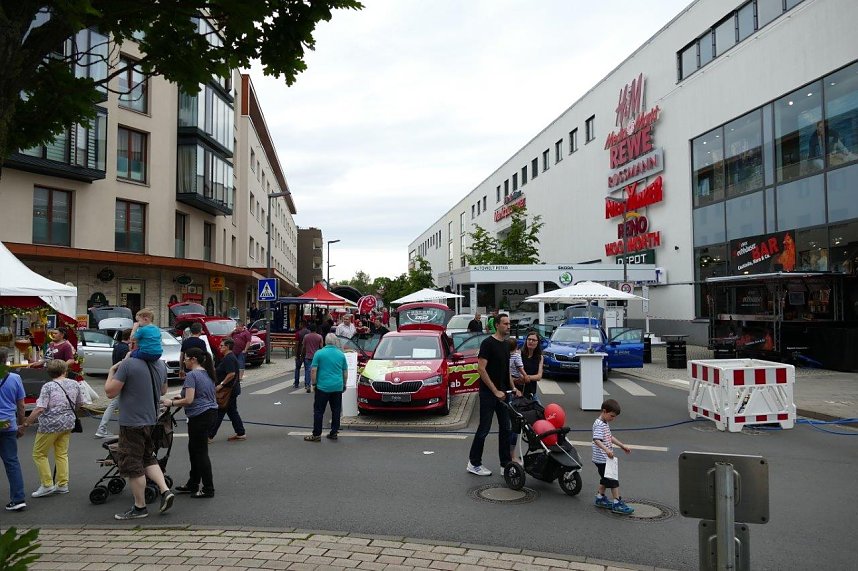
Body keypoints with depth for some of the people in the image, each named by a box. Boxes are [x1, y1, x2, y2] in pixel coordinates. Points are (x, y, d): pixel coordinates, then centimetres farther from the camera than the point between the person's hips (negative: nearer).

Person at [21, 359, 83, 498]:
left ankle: (47, 485, 6)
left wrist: (27, 422, -9)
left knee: (39, 454, 9)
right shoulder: (74, 384, 4)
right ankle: (62, 485, 15)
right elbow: (79, 403, 15)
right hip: (68, 424, 6)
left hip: (50, 425, -5)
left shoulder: (48, 387, -12)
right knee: (62, 454, 14)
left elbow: (40, 409, -19)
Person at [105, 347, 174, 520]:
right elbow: (163, 390, 18)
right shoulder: (161, 364, 4)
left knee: (133, 465, 5)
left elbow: (110, 392, -15)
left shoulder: (128, 364, -19)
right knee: (148, 457, 22)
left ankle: (140, 507, 15)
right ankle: (165, 490, 9)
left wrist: (111, 372, 0)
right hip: (152, 420, 7)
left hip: (132, 422, -7)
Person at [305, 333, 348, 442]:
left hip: (323, 387, -3)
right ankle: (334, 432, 14)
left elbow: (313, 370, -7)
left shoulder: (319, 353, -5)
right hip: (338, 387, 3)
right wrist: (344, 384, 21)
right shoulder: (341, 354, 5)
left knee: (319, 411, 3)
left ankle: (316, 434, 4)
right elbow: (345, 372, 10)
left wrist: (314, 383, 4)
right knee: (336, 411, 10)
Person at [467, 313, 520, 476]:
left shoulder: (506, 345, 12)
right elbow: (481, 369, -18)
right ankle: (474, 463, 10)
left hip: (503, 393, 8)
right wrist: (495, 391, -19)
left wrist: (512, 389, 10)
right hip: (488, 393, -8)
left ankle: (506, 463, 17)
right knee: (484, 428, -2)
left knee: (505, 428, 9)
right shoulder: (488, 343, -13)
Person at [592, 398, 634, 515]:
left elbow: (610, 437, 25)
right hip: (602, 458, -10)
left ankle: (600, 498, 32)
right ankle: (617, 504, -1)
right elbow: (596, 440, -33)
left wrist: (622, 446, 24)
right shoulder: (599, 424, -20)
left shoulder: (606, 423, 13)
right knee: (613, 480, -6)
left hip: (605, 458, 10)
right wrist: (606, 450, -45)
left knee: (605, 479, 20)